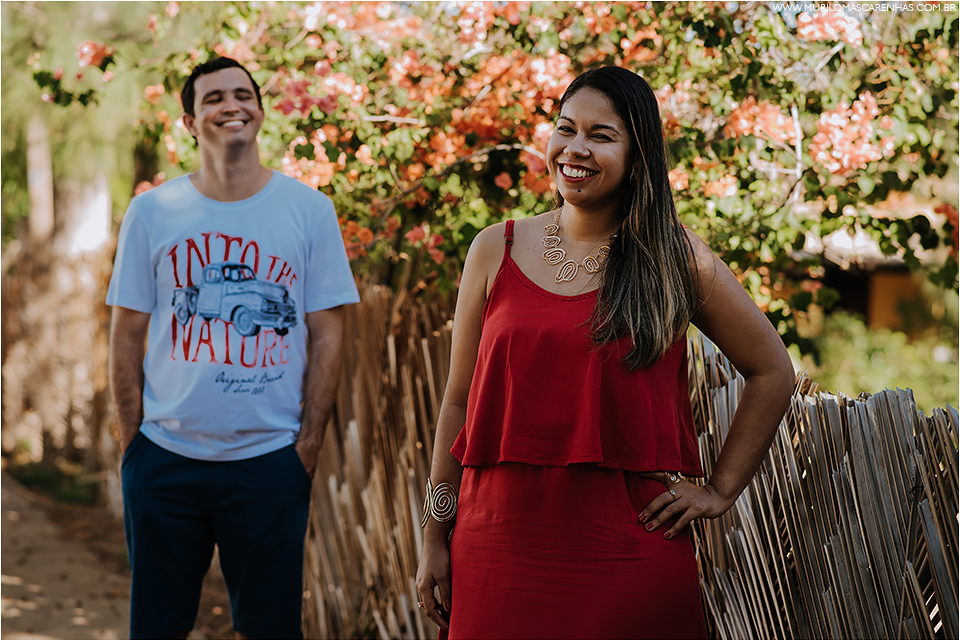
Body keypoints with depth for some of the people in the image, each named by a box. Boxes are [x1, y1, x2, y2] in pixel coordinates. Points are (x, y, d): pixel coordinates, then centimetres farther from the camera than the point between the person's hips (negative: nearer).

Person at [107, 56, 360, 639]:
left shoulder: (310, 209, 0)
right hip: (165, 459, 1)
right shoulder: (152, 211, 2)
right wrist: (133, 442, 0)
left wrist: (307, 451, -3)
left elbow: (327, 336, 1)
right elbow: (128, 335, 6)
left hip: (270, 460, -1)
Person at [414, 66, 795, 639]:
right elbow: (458, 402, 9)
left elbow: (773, 373, 10)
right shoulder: (496, 252, 7)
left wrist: (720, 490, 6)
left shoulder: (676, 258, 2)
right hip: (503, 544, 1)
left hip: (629, 548, -1)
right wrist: (434, 539, 7)